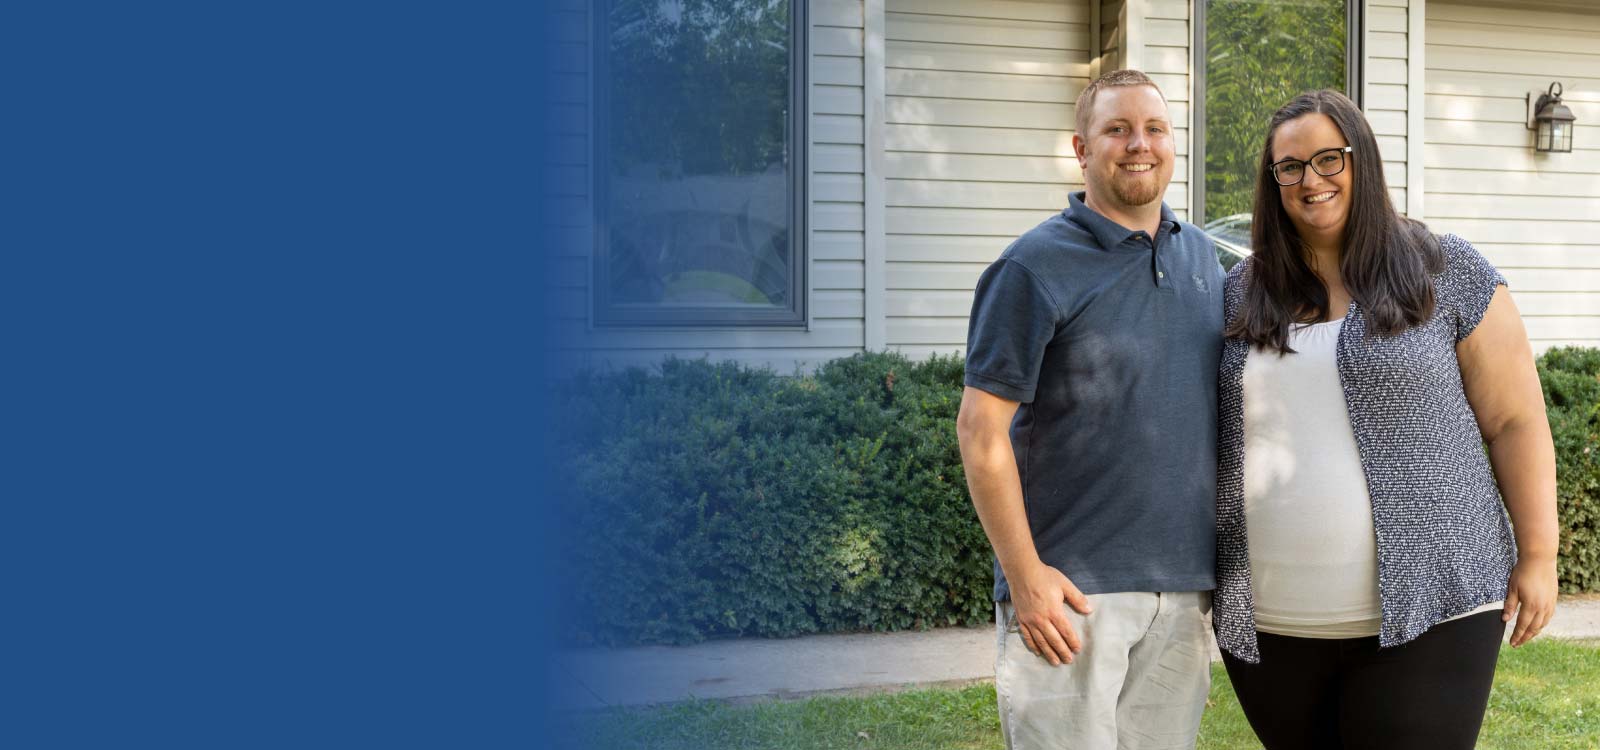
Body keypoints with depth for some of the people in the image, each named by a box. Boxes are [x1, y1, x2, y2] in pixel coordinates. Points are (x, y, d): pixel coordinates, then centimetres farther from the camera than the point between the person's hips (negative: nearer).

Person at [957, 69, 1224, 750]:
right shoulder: (1037, 266, -7)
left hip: (1183, 590, 6)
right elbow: (981, 428, -10)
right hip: (1074, 591, -6)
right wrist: (1025, 577, -15)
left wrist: (1228, 563, 14)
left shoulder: (1202, 256, 12)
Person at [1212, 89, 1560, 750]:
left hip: (1424, 616, -3)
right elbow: (1211, 431, 15)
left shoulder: (1446, 273, 1)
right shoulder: (1240, 292, 10)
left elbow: (1516, 422, 2)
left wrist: (1538, 555, -2)